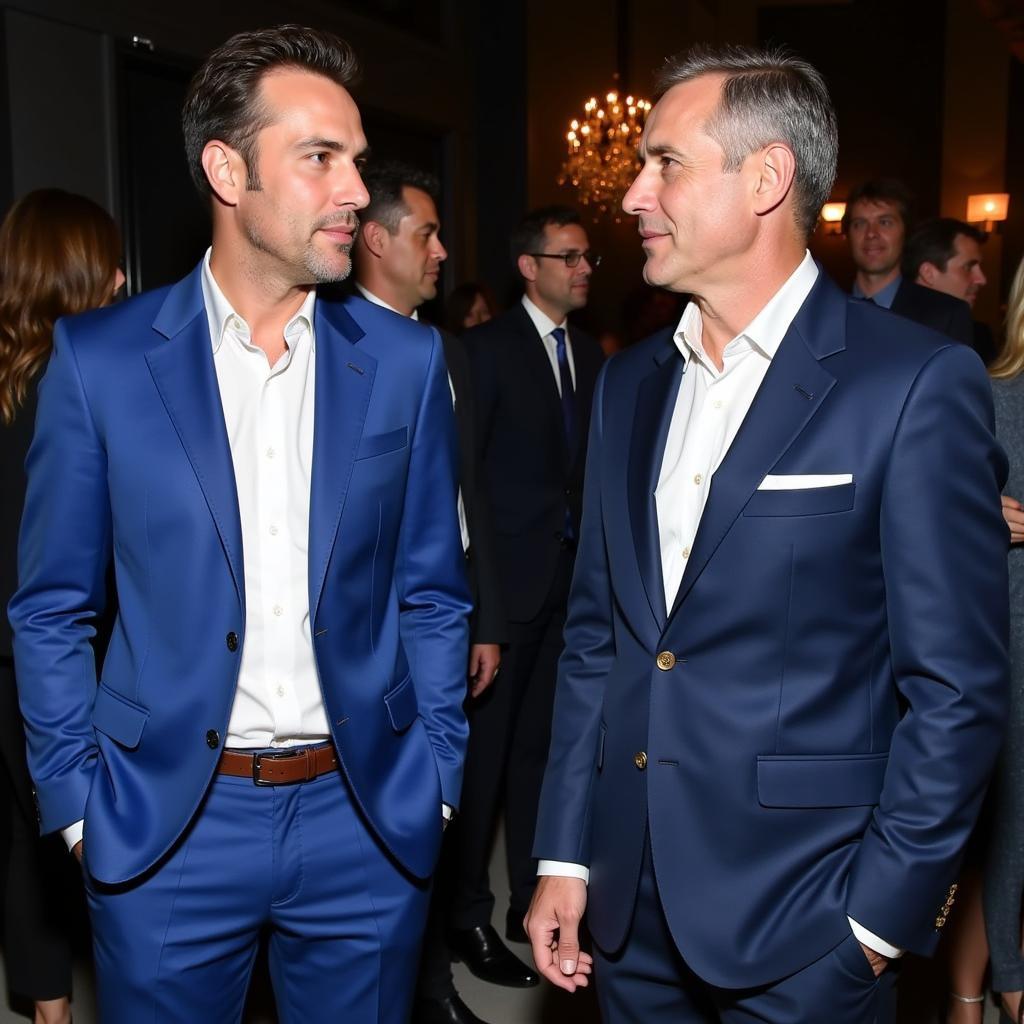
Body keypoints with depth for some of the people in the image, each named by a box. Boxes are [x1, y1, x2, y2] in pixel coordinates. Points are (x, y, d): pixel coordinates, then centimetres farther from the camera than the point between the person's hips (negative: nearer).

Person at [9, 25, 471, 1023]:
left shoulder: (404, 361, 0)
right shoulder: (97, 357, -4)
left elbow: (430, 595, 5)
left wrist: (433, 781, 2)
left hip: (365, 819, 1)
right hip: (165, 825, -1)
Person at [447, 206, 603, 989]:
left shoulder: (589, 352, 12)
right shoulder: (489, 348, -6)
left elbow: (590, 456, 11)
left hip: (573, 572, 6)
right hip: (511, 572, -6)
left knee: (544, 742, 13)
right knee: (486, 747, 1)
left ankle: (533, 899, 26)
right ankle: (469, 917, 14)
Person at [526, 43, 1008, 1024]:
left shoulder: (917, 382, -12)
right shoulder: (629, 384, 6)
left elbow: (956, 682, -11)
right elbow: (594, 634, 8)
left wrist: (883, 911, -10)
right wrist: (563, 856, 7)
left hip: (801, 917, -5)